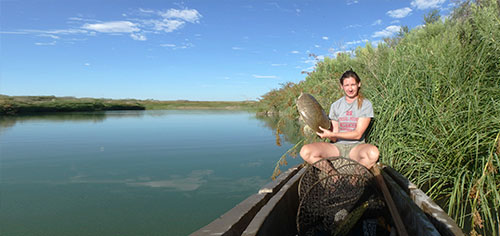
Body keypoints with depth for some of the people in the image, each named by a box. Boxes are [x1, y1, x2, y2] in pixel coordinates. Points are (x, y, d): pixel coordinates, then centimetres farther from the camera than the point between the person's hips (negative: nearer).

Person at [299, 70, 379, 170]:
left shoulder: (366, 104, -1)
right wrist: (330, 136, -21)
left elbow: (358, 134, -10)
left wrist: (332, 135, -19)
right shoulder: (335, 106, 6)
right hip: (337, 146, 2)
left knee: (374, 153, -37)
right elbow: (334, 139, 2)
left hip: (356, 147, -1)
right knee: (305, 152, -23)